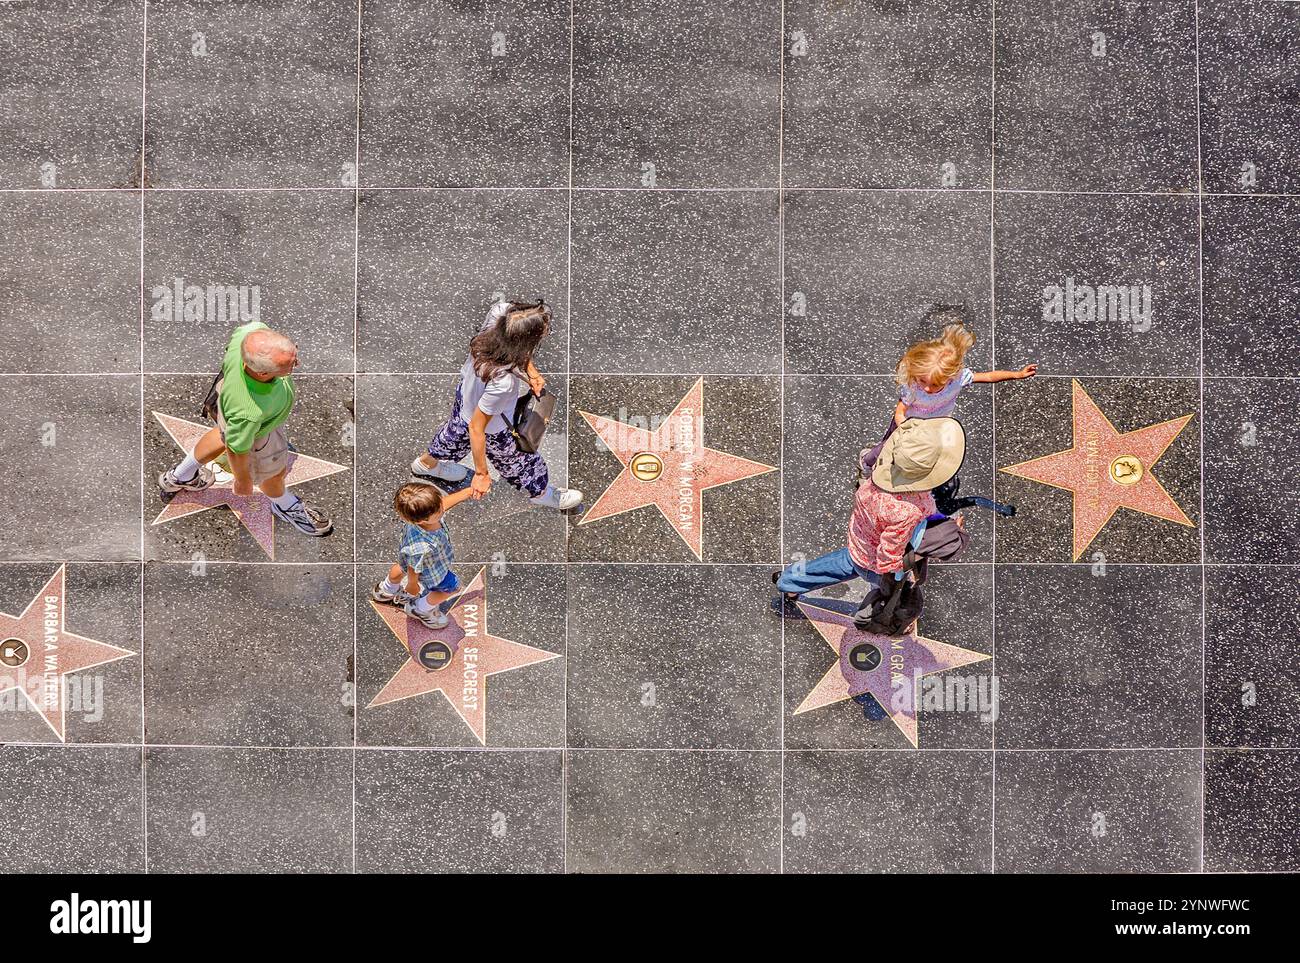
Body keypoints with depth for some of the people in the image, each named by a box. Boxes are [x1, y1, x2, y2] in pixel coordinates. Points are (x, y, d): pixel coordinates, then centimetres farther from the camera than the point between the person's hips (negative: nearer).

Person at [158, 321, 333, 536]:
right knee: (274, 472, 27)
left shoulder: (253, 332, -40)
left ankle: (179, 477, 63)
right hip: (255, 433, -5)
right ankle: (284, 505, 62)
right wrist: (243, 480, -7)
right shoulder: (248, 412, -50)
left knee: (224, 435, 38)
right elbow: (237, 450, -28)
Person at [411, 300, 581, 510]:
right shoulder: (503, 383, -48)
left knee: (456, 430, 38)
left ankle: (426, 463, 69)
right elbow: (477, 428, -34)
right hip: (492, 428, -6)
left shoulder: (499, 312, -34)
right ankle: (542, 494, 57)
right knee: (522, 461, 25)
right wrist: (481, 473, -21)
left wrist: (531, 370, -14)